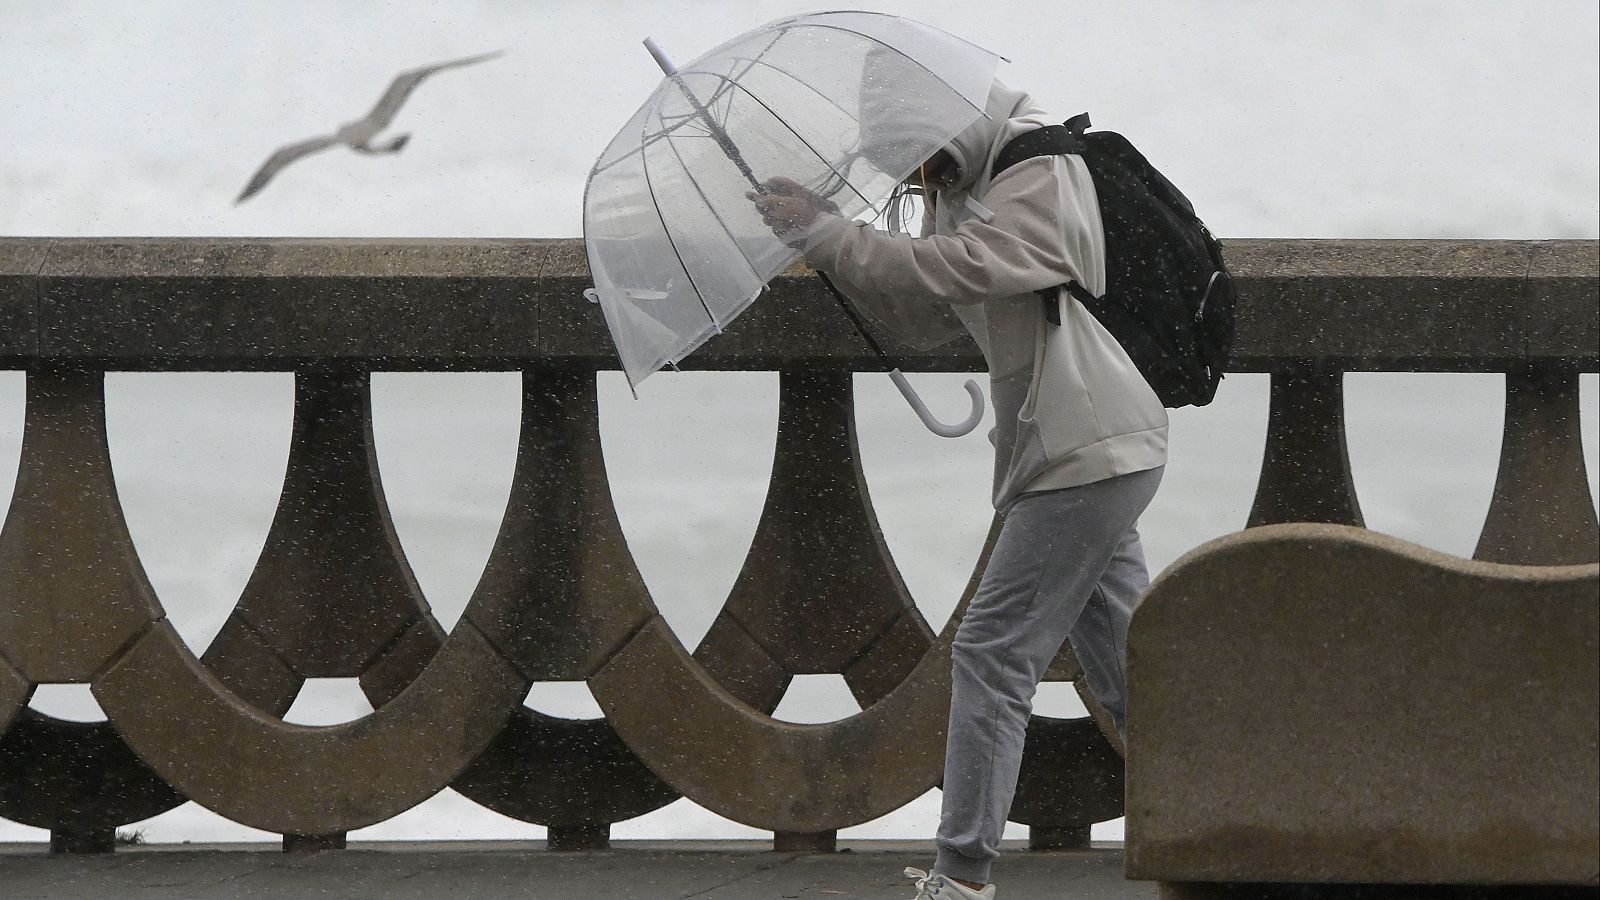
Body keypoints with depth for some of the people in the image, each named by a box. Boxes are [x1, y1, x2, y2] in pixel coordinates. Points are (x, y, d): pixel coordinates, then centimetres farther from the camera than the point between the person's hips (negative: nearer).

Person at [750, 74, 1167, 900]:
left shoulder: (1041, 182, -15)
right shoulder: (957, 192, 15)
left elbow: (952, 271, -29)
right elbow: (923, 320, 14)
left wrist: (824, 234, -22)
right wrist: (828, 244, 2)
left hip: (1086, 458, -10)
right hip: (1092, 454, 10)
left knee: (993, 653, -9)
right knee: (1125, 658, 11)